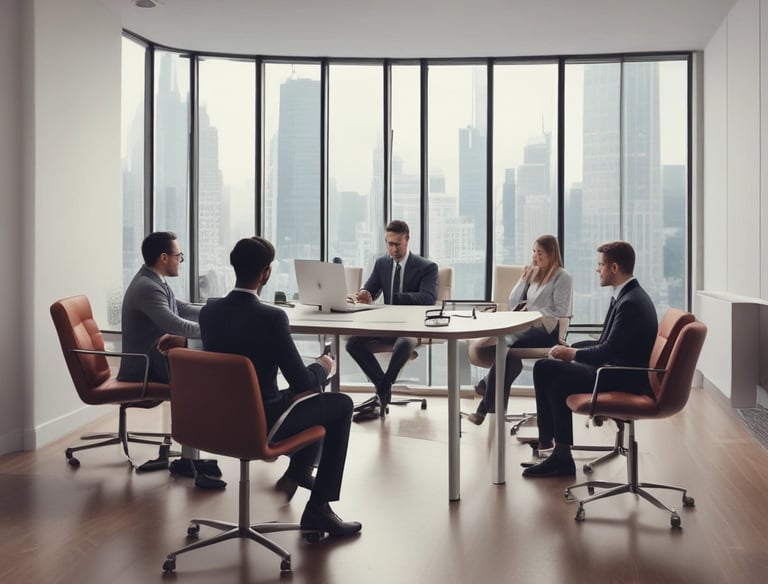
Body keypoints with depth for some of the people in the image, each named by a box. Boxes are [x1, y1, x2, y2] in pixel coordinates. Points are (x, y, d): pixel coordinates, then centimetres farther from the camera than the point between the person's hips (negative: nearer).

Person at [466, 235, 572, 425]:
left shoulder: (562, 277, 1)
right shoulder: (534, 275, 21)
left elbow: (560, 312, -10)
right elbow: (513, 305, 17)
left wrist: (531, 312, -13)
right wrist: (524, 279, 7)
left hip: (546, 331, -6)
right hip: (528, 328, 6)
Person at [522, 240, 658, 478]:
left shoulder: (631, 302, -21)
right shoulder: (626, 295, 11)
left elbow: (609, 349, -24)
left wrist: (572, 354, -12)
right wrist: (570, 350, 3)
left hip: (625, 379, -10)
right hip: (616, 367, 10)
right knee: (544, 368, 2)